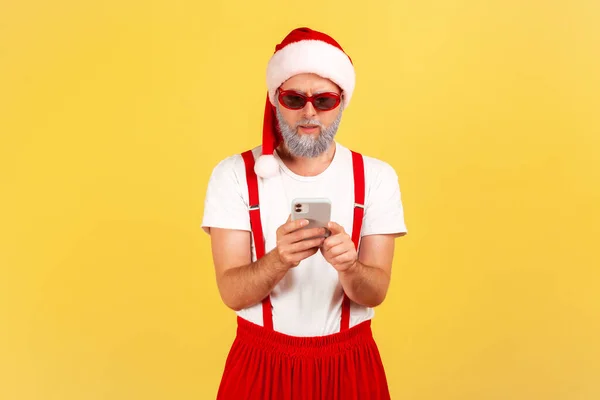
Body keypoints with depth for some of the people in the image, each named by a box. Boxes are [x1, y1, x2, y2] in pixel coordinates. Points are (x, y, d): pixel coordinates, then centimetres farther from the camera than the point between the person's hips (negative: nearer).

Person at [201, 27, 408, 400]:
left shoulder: (376, 176, -6)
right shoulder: (233, 174, -9)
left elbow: (375, 292, -10)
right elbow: (233, 293, -14)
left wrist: (348, 268, -31)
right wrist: (278, 260, -33)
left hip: (349, 364, 1)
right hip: (262, 363, -1)